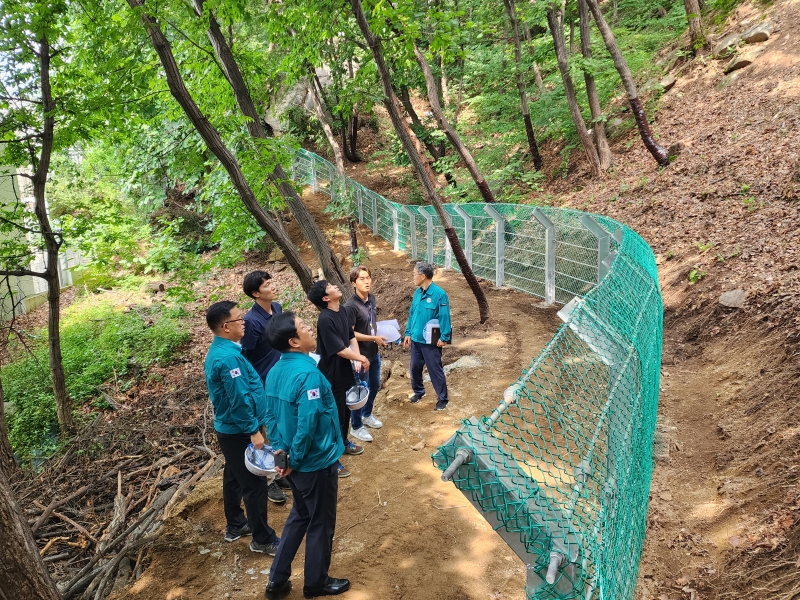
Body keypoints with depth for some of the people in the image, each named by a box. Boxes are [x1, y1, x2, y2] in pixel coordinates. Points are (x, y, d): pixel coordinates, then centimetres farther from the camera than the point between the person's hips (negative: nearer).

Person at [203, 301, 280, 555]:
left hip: (229, 428, 10)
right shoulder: (229, 357, -27)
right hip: (239, 431, -10)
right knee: (255, 484, 1)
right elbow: (239, 399, -27)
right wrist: (254, 431, -20)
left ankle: (235, 525, 38)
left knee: (234, 477, 22)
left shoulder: (217, 350, 6)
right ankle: (262, 539, 13)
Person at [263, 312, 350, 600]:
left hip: (296, 462, 8)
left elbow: (270, 414, 6)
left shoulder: (275, 371, 0)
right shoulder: (308, 374, -27)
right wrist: (294, 461, -16)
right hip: (316, 463, -8)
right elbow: (307, 424, -29)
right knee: (320, 524, 13)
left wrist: (280, 450, 6)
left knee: (299, 516, 25)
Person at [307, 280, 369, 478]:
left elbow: (352, 337, 8)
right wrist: (361, 358, -11)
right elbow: (340, 350, -25)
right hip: (332, 375, -9)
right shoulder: (325, 319, -26)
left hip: (345, 371, 9)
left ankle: (343, 443, 45)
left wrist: (358, 359, -7)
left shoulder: (342, 311, 3)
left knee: (346, 410, 24)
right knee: (334, 415, 2)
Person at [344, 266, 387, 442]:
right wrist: (374, 338, -20)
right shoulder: (350, 306, -24)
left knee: (375, 385, 22)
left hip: (374, 352, 8)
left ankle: (367, 415, 45)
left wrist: (380, 331, -1)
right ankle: (356, 427, 22)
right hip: (360, 354, -8)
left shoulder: (371, 298, 0)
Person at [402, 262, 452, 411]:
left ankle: (442, 399, 16)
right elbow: (411, 314, 10)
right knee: (414, 368, 18)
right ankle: (418, 391, 40)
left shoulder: (439, 294, -18)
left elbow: (444, 317, -17)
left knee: (435, 371, 3)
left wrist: (444, 337, -18)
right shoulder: (417, 292, 2)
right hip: (416, 339, 7)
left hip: (430, 341, -7)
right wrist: (408, 333, 9)